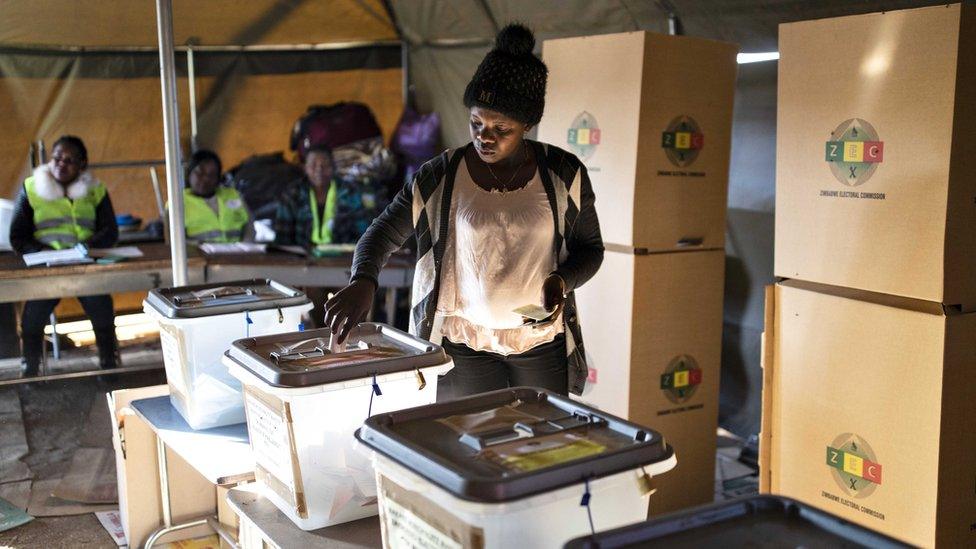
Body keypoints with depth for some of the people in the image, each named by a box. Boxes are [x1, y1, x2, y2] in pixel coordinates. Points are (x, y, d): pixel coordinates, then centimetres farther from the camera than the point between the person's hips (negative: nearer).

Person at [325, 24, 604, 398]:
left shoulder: (563, 174, -4)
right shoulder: (442, 177, -6)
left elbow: (590, 248, 7)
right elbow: (382, 233, -3)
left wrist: (561, 281, -14)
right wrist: (363, 280, -23)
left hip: (543, 342, 1)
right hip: (466, 342, -1)